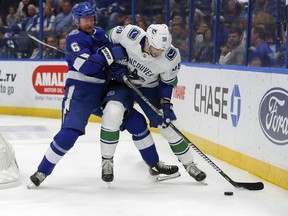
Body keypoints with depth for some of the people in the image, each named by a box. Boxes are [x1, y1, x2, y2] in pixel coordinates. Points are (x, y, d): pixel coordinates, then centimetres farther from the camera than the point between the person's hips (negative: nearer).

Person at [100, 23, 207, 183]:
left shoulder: (171, 57, -25)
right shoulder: (130, 35, -31)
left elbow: (168, 82, -7)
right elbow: (110, 37, -10)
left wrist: (166, 103, -16)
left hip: (149, 88, 1)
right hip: (122, 82, -1)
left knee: (168, 125, -2)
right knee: (112, 113, -29)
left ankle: (189, 164, 20)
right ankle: (107, 161, -12)